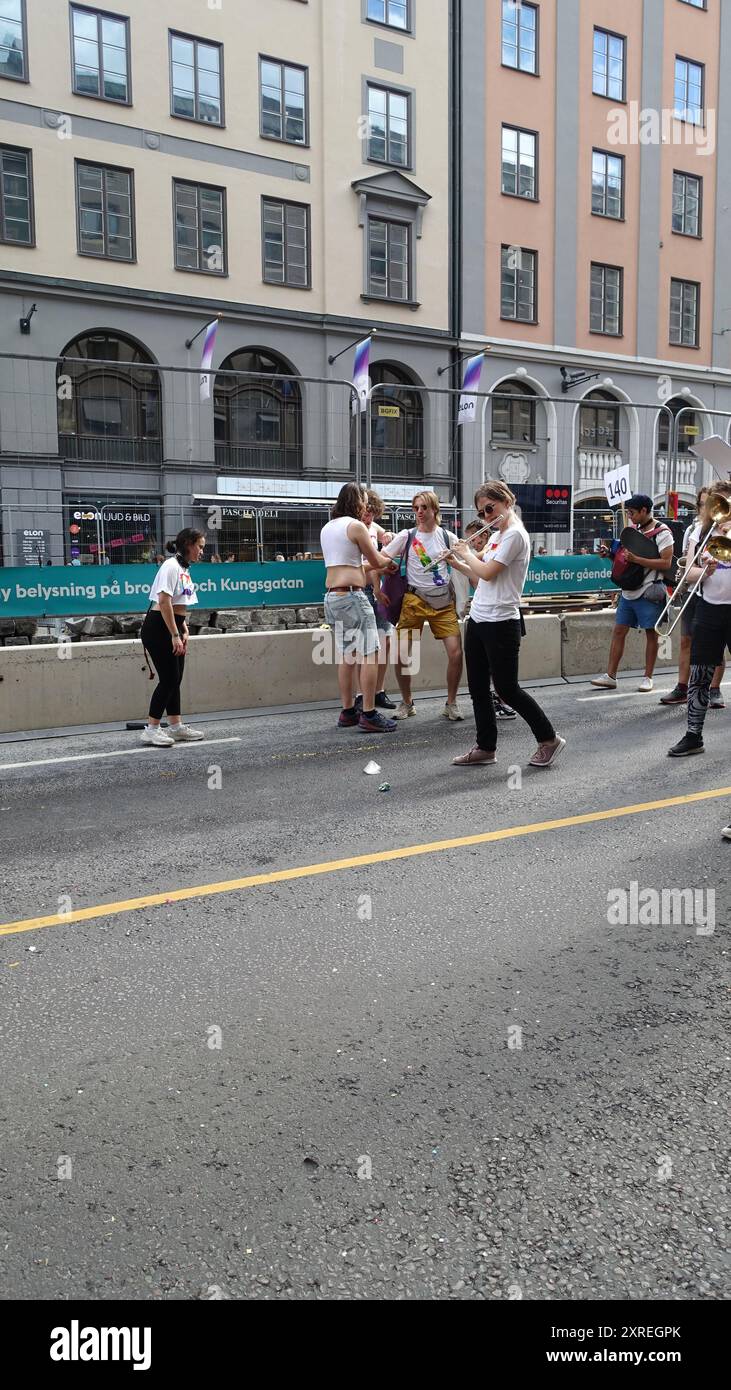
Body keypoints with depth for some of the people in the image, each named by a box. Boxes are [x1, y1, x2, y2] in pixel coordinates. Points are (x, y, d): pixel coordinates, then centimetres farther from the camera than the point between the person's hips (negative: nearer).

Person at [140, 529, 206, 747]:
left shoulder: (184, 570, 16)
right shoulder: (171, 566, -13)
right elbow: (164, 602, -20)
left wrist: (184, 631, 11)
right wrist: (175, 635, -21)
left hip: (172, 628, 9)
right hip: (158, 628, -9)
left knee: (175, 679, 12)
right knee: (168, 678, -8)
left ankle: (176, 726, 19)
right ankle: (151, 730, -1)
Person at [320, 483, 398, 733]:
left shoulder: (327, 528, 16)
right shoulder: (356, 526, -8)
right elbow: (376, 561, 1)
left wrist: (377, 568, 26)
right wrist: (389, 562, 23)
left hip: (332, 597, 9)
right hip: (352, 596, -9)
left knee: (347, 656, 13)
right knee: (368, 654, -6)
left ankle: (348, 712, 16)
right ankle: (369, 714, -8)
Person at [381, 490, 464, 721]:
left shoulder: (448, 537, 3)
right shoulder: (406, 536, -1)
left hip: (443, 601, 1)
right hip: (415, 600, -1)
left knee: (456, 652, -10)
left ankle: (451, 703, 9)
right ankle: (406, 703, 15)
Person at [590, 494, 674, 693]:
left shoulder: (662, 532, -8)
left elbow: (666, 563, -16)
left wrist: (636, 559, -22)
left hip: (649, 592, -7)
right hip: (629, 590, 7)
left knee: (651, 633, 3)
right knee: (619, 631, 4)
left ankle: (648, 677, 11)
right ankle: (610, 676, 8)